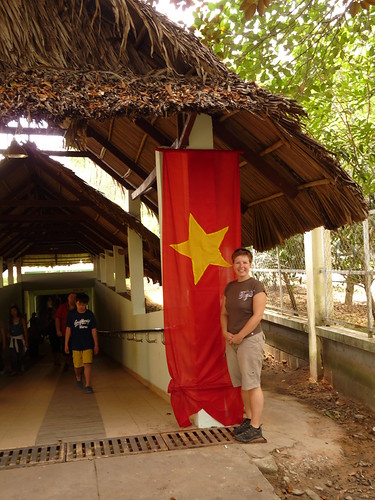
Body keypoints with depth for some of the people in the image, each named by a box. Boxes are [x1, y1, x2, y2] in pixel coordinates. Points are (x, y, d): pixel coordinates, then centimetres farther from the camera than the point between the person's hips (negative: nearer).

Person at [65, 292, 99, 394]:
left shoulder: (90, 314, 0)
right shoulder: (71, 314, -3)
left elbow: (94, 330, 3)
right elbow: (68, 329, 0)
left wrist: (96, 345, 2)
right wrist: (66, 344, -2)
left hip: (88, 344, 0)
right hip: (76, 345, 0)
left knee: (87, 364, -10)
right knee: (77, 365, 9)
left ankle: (88, 385, -5)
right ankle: (78, 379, 39)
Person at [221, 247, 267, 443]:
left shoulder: (256, 286, -10)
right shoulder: (230, 287, 11)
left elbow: (258, 315, -16)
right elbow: (224, 313, 15)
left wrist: (240, 336, -14)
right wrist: (225, 332, -2)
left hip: (250, 339, -7)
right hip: (232, 341, 7)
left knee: (252, 384, -2)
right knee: (243, 384, 15)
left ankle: (255, 429, 5)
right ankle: (248, 419, 28)